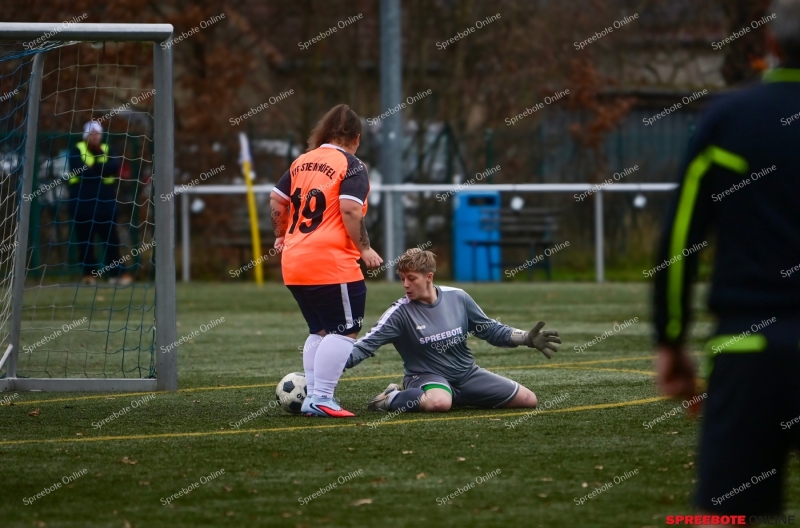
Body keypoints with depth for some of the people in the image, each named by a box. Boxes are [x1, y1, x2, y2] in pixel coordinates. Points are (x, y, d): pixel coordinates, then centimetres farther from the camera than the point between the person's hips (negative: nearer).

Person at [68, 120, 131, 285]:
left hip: (105, 201, 1)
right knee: (84, 239, 0)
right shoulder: (77, 151, 3)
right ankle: (88, 273, 6)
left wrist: (93, 169, -16)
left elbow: (114, 167, -7)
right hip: (82, 201, -1)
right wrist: (101, 172, -11)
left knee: (111, 237, -3)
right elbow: (79, 170, -13)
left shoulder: (108, 150, 11)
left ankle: (116, 273, -1)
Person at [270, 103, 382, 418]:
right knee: (345, 331, -3)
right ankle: (321, 399, -11)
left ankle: (312, 397, 15)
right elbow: (350, 210, -17)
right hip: (332, 264, -8)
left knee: (320, 331, 18)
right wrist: (364, 249, -10)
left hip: (294, 264, 8)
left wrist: (282, 236, 31)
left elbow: (276, 200, 18)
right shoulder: (351, 166, -6)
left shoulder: (302, 162, 15)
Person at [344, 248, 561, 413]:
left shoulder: (458, 298, -3)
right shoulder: (400, 313, -13)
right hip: (427, 378, -5)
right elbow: (366, 345, -17)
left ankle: (461, 397, 17)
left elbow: (491, 330, 7)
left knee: (528, 399, 2)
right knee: (439, 402, -44)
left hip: (467, 373, 6)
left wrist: (527, 339, -3)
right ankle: (392, 398, -13)